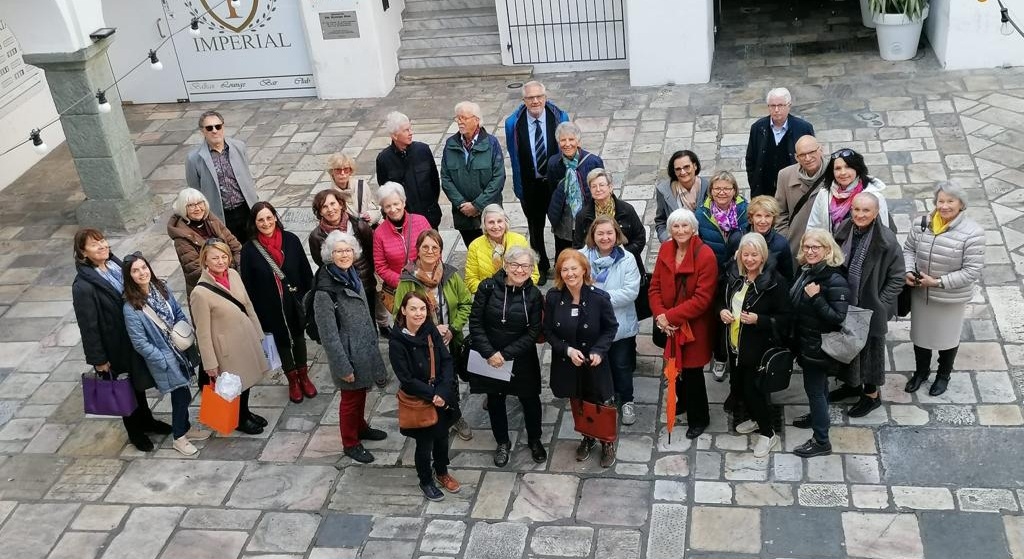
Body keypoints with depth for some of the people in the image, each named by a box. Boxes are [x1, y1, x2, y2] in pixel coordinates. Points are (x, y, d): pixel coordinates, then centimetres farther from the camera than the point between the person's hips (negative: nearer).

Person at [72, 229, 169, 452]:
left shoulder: (117, 265, -6)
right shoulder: (83, 286, -25)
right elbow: (88, 326, -20)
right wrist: (98, 359, -15)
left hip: (135, 338, 6)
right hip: (114, 348, -6)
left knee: (138, 383, 25)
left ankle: (146, 420, 47)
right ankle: (135, 431, 37)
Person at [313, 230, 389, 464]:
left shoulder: (353, 276, 0)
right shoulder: (325, 289, -24)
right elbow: (328, 333, -21)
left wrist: (373, 342, 17)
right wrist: (343, 367, -18)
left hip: (364, 348, 7)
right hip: (348, 352, -7)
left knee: (361, 392, 24)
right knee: (350, 398, 10)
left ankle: (360, 427, 46)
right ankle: (350, 443, 28)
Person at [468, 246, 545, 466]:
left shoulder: (533, 294, -9)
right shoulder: (488, 287, -11)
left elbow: (533, 332, -10)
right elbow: (475, 322, -9)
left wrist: (506, 354, -18)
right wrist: (489, 353, -17)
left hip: (521, 359, 0)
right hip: (490, 358, 0)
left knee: (530, 399, 12)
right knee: (495, 400, 15)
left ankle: (534, 440, 38)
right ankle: (502, 443, 37)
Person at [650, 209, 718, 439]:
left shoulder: (705, 256, -19)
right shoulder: (665, 250, -1)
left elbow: (702, 299, -22)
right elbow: (655, 287, 2)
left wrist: (669, 316, -22)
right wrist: (659, 315, -15)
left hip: (694, 326, -5)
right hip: (669, 326, 5)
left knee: (692, 370, 4)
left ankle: (699, 418, 26)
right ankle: (684, 401, 46)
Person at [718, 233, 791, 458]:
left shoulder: (775, 281, -18)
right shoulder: (734, 275, 1)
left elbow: (784, 318, -15)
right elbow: (722, 299, 16)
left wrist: (758, 319, -29)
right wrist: (722, 310, -6)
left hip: (759, 347, -7)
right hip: (735, 344, 7)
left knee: (755, 388, 0)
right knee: (740, 384, 20)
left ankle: (768, 434, 18)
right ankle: (755, 418, 44)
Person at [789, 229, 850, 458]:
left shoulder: (835, 281, -24)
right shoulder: (807, 271, 0)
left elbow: (839, 318, -27)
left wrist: (816, 298, -32)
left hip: (819, 345, -8)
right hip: (805, 342, 8)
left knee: (814, 388, 1)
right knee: (818, 384, 26)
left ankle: (821, 441, 12)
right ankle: (818, 416, 46)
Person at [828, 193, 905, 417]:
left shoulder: (887, 241, -22)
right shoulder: (844, 231, -8)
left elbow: (897, 278, -13)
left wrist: (879, 304, -15)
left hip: (871, 308, -5)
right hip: (845, 304, 5)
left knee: (871, 347, 13)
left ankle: (872, 394, 34)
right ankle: (853, 383, 45)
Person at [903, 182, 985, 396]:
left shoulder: (972, 233, -22)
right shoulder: (921, 223, -9)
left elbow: (972, 271, -21)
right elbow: (908, 249, 5)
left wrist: (939, 282, -24)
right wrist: (908, 271, -14)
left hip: (951, 298, -3)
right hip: (920, 293, 4)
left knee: (947, 337, 19)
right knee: (920, 334, 22)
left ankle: (943, 375, 44)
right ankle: (921, 371, 47)